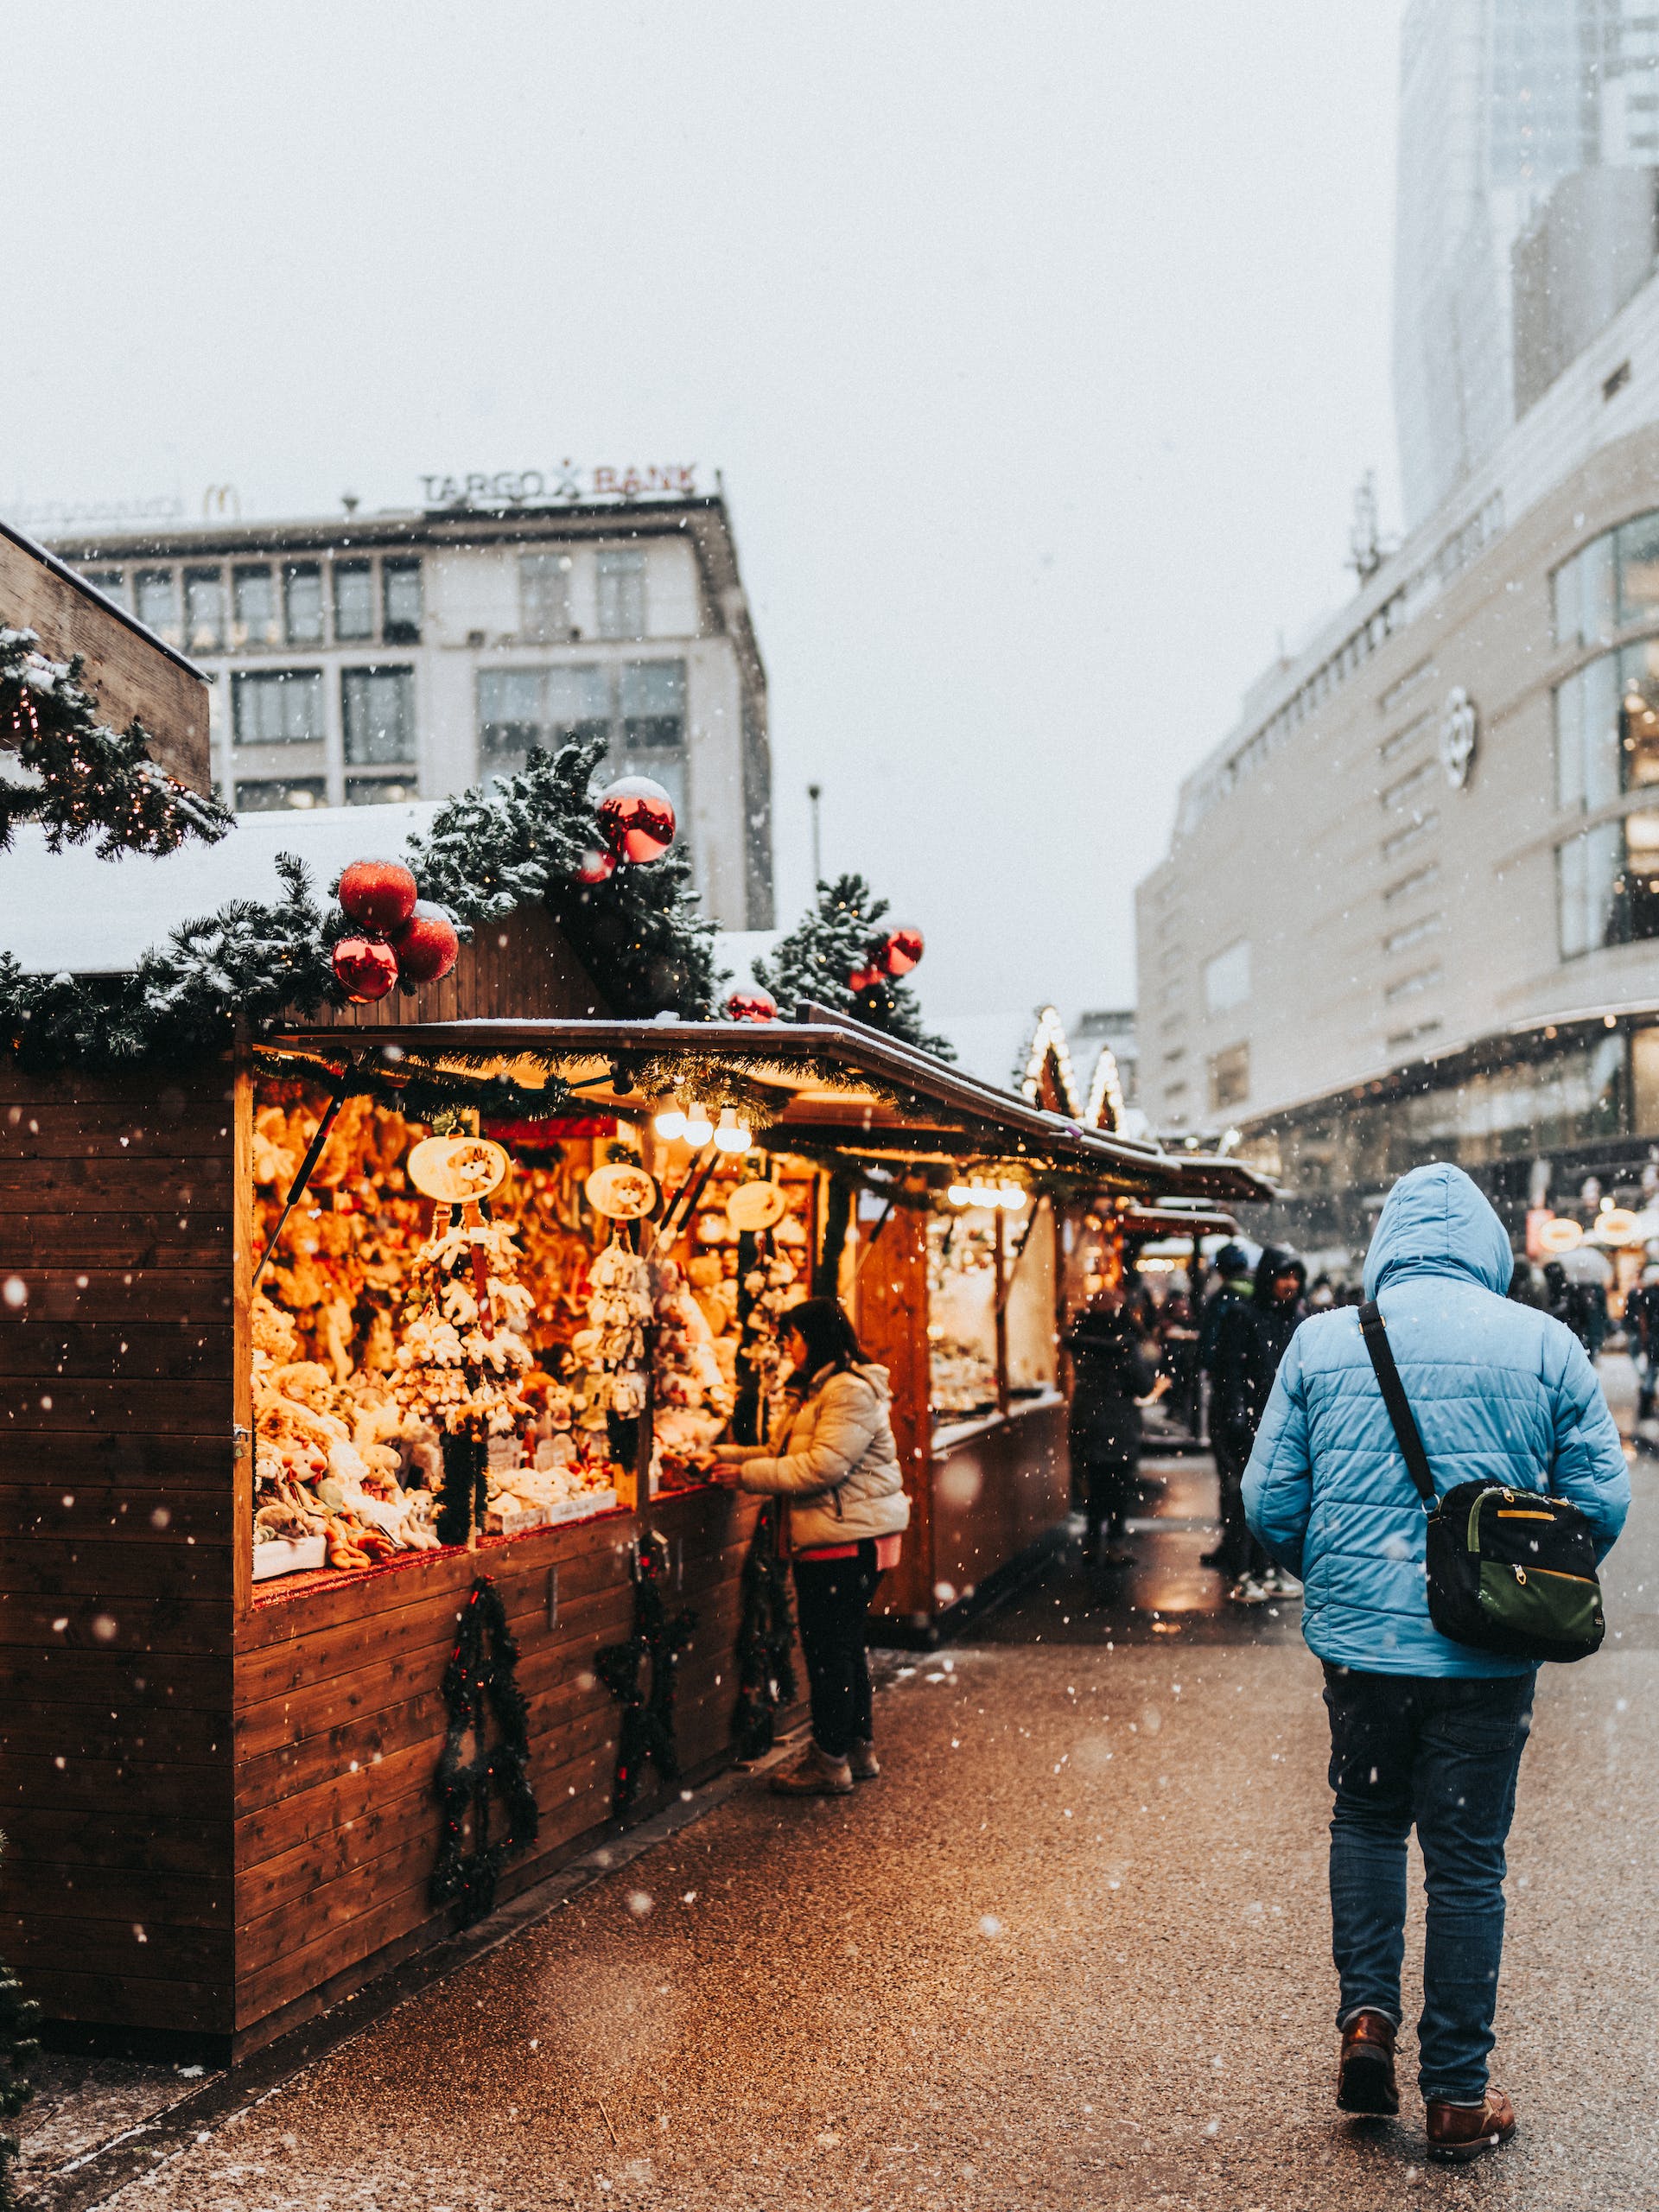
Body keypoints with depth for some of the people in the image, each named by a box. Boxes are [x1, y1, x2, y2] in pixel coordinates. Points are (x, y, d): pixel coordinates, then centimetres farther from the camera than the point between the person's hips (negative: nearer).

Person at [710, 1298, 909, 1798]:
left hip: (849, 1537, -11)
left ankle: (830, 1762, 6)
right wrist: (727, 1455, 4)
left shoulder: (851, 1391, -16)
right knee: (843, 1644, 16)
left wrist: (748, 1474, -18)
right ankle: (858, 1750, 26)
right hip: (832, 1536, 11)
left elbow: (822, 1466, -23)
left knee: (828, 1646, -4)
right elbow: (782, 1453, 17)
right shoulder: (814, 1391, 19)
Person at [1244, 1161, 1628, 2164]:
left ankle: (1368, 2017, 14)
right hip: (1488, 1656, -1)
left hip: (1359, 1638, 1)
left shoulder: (1321, 1342, -3)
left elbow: (1270, 1500, -2)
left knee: (1366, 1819, 24)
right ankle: (1458, 2095, 19)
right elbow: (1604, 1501, -3)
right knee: (1468, 1862, 10)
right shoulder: (1545, 1345, -5)